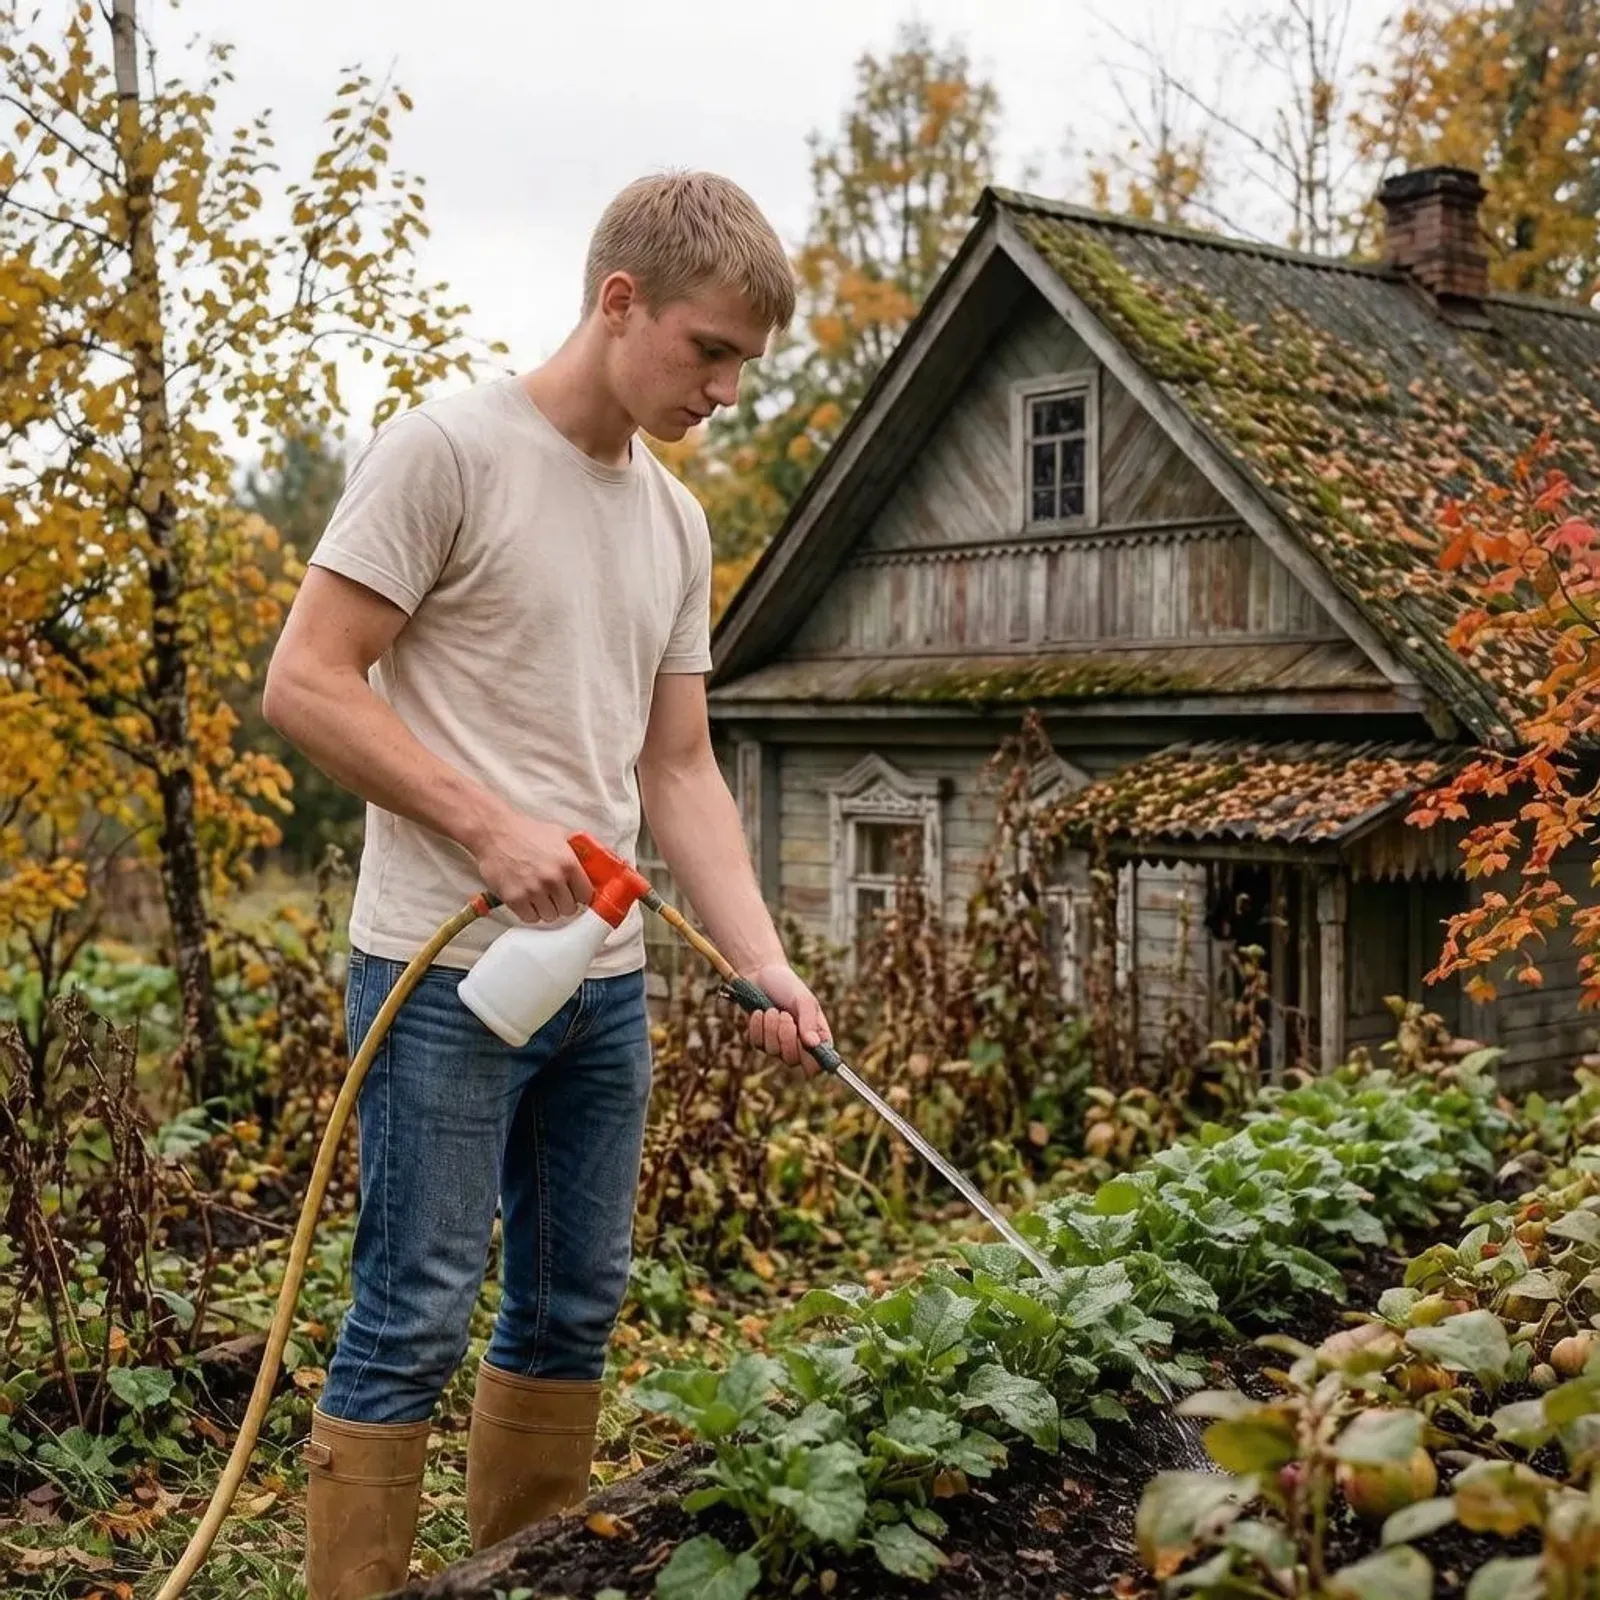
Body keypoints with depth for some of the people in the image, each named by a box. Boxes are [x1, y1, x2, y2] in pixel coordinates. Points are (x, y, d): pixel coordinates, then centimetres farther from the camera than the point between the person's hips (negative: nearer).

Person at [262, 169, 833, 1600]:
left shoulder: (676, 521, 13)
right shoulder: (447, 451, -9)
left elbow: (680, 771, 13)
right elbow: (304, 684, -12)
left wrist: (767, 964, 2)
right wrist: (489, 824, -19)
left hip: (605, 978, 8)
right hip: (446, 972, -7)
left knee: (575, 1310, 14)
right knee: (415, 1321, -3)